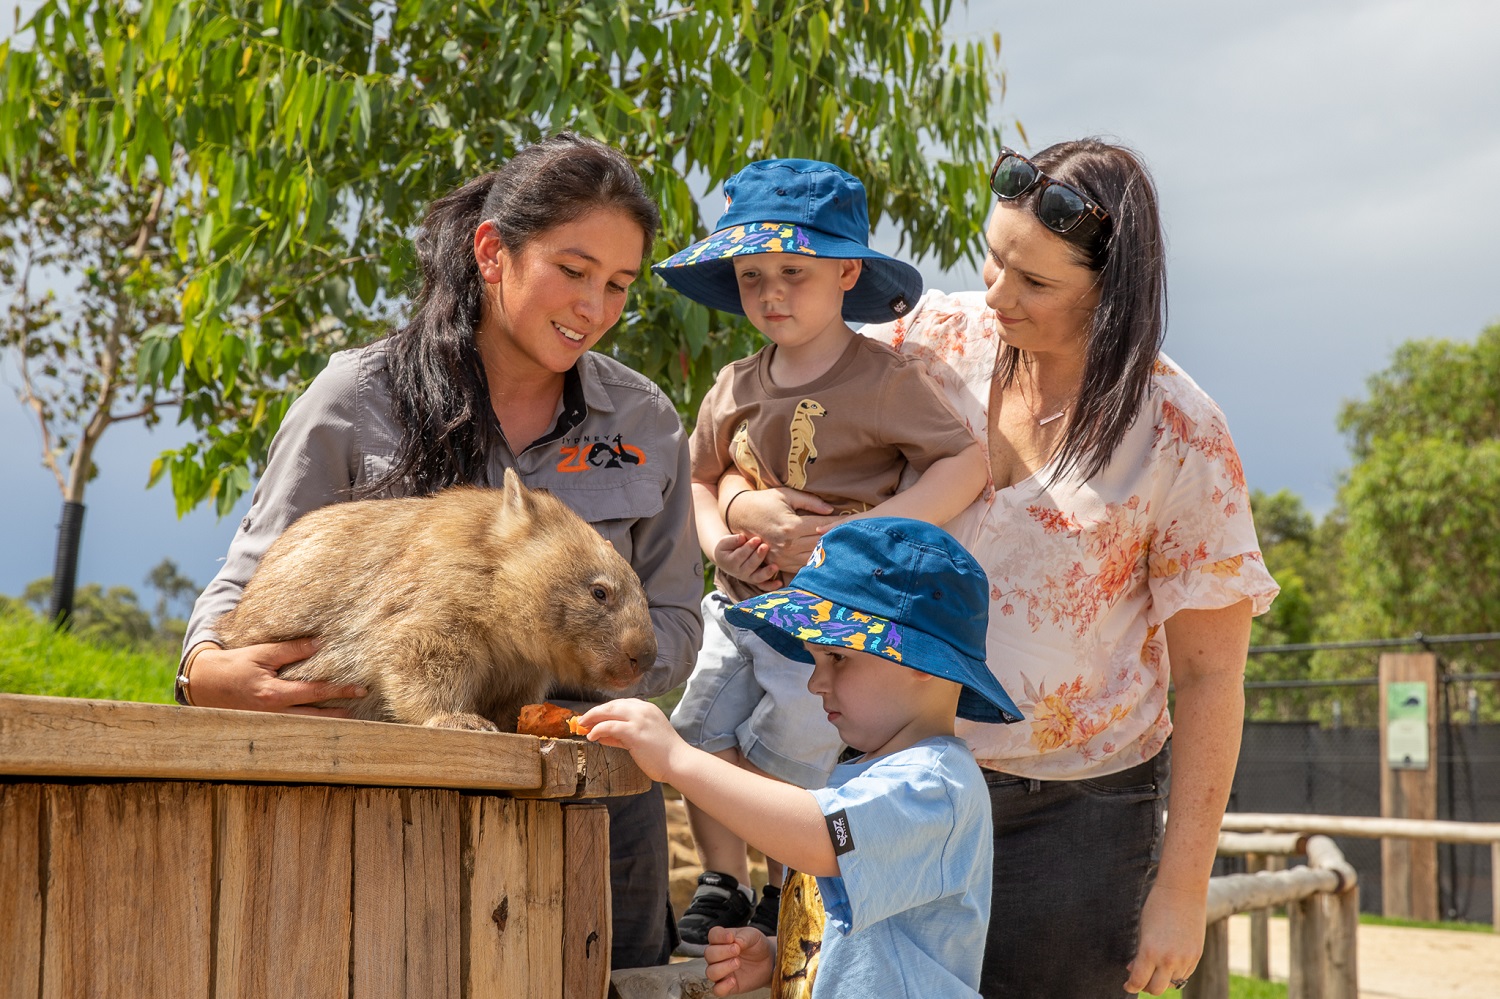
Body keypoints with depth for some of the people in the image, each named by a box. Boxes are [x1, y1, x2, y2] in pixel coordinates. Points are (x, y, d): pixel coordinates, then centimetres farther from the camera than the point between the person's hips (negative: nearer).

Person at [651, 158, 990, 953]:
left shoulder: (884, 381, -11)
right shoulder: (733, 389, 6)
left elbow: (966, 463, -14)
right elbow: (705, 477, 20)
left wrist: (868, 528, -22)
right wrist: (716, 538, -2)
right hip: (738, 606, 6)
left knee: (783, 754, -4)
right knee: (703, 738, 3)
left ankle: (787, 899, 17)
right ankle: (721, 886, 19)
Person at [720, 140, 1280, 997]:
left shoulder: (1179, 436, -11)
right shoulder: (941, 340, -3)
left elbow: (1211, 677, -8)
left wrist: (1182, 889, -10)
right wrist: (741, 504, -14)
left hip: (1071, 812, -3)